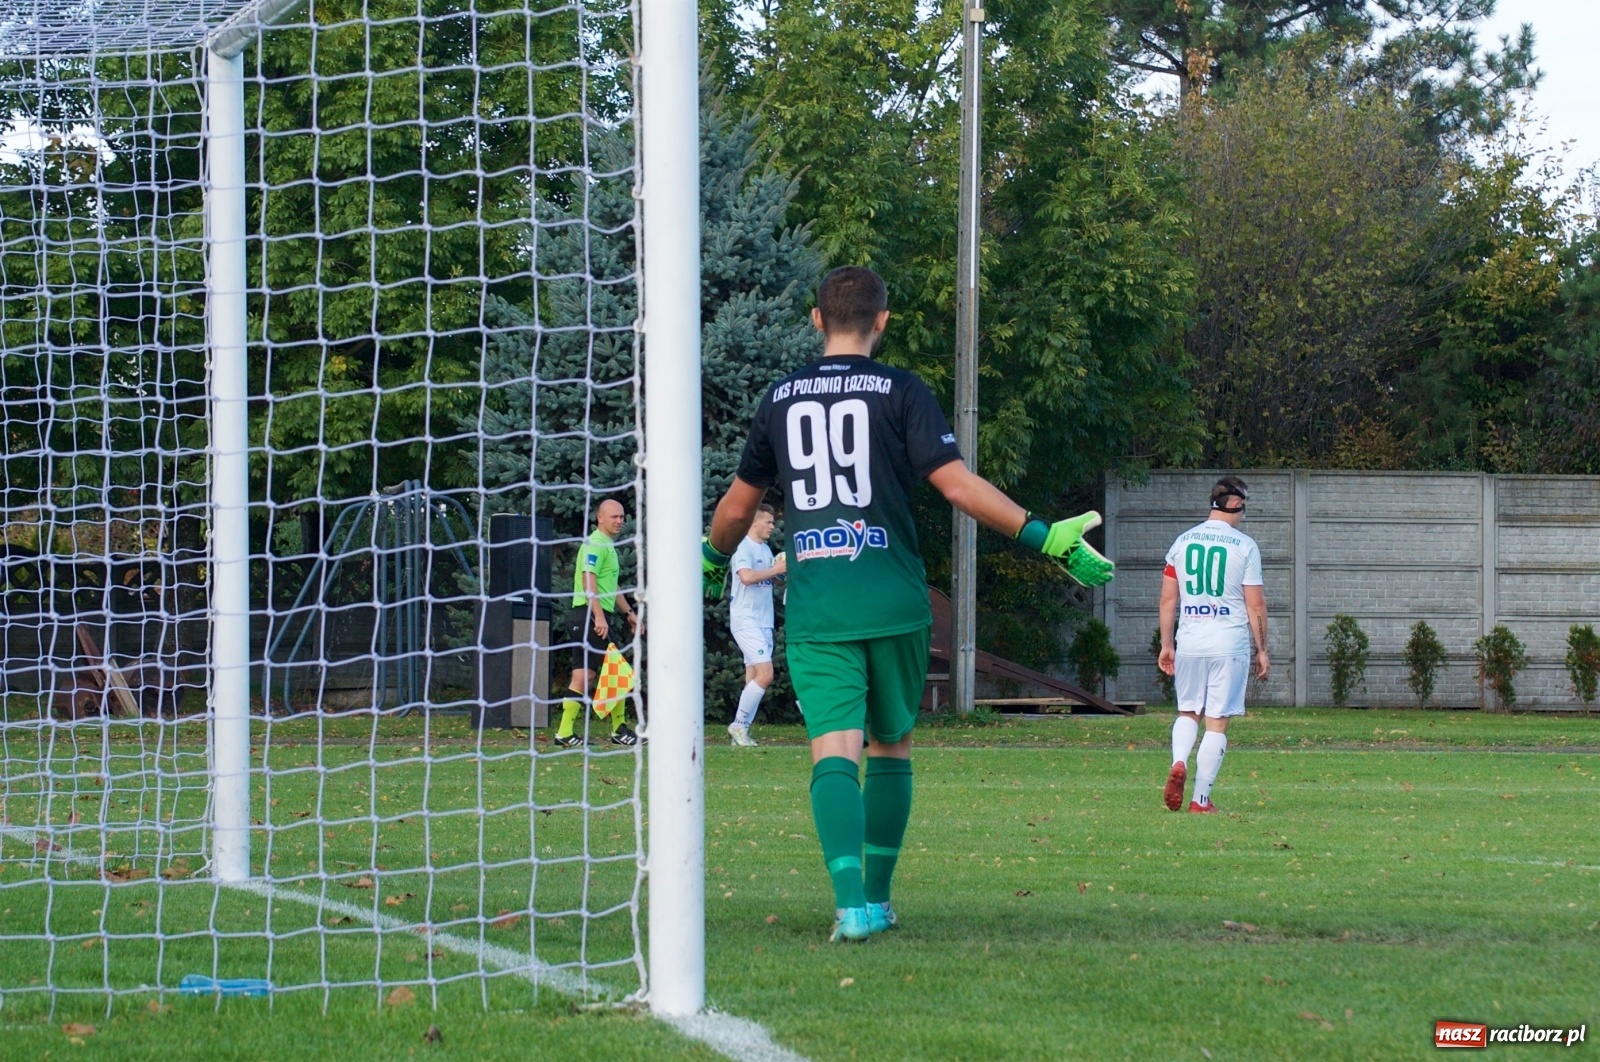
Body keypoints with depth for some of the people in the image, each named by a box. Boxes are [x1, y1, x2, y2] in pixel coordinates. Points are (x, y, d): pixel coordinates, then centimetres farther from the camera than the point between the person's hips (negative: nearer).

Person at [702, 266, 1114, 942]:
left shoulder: (780, 399, 9)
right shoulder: (899, 392, 0)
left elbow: (736, 509, 19)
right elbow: (958, 485, -10)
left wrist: (712, 562, 39)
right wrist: (1046, 537, -7)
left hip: (814, 608, 1)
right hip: (893, 603, -1)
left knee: (834, 751, -8)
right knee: (891, 747, 17)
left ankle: (851, 904, -26)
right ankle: (877, 900, 21)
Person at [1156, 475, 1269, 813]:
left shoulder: (1183, 541, 6)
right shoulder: (1244, 545, -5)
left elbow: (1168, 599, 8)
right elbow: (1255, 605, -4)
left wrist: (1166, 645, 15)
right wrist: (1262, 649, 4)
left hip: (1189, 643, 3)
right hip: (1230, 644, -3)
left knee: (1187, 712, 18)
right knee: (1217, 722, 1)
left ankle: (1179, 763, -10)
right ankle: (1201, 800, 0)